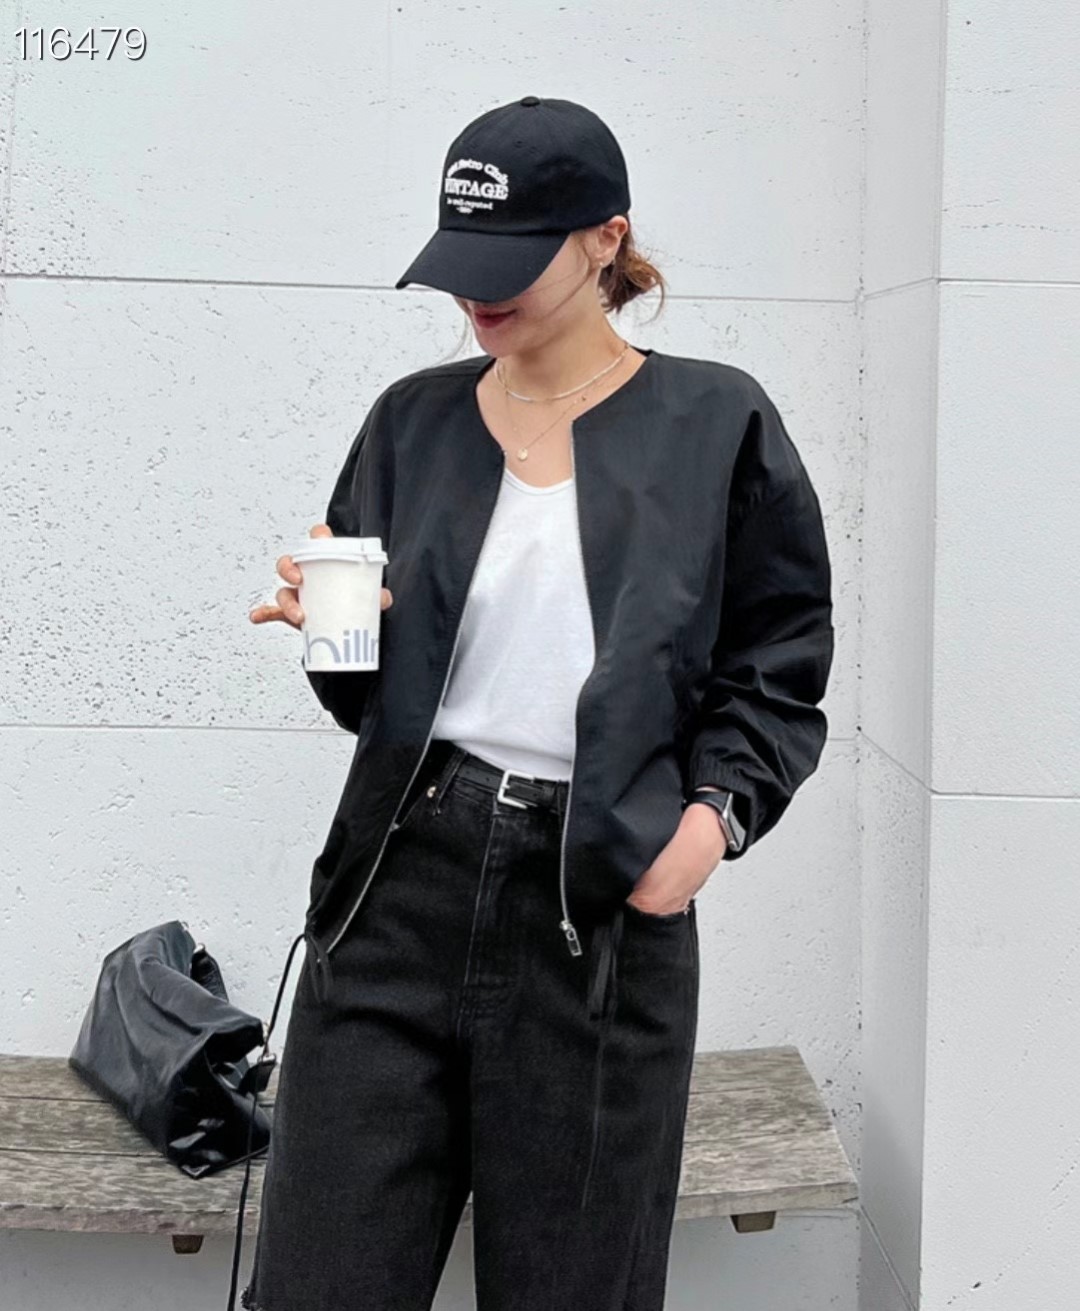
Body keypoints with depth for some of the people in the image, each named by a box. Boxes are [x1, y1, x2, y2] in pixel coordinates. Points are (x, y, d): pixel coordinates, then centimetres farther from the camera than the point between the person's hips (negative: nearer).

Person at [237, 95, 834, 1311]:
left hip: (605, 907, -2)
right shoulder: (413, 420, 10)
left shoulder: (715, 425, 1)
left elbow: (778, 675, 5)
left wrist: (717, 809, -12)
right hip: (400, 881, 3)